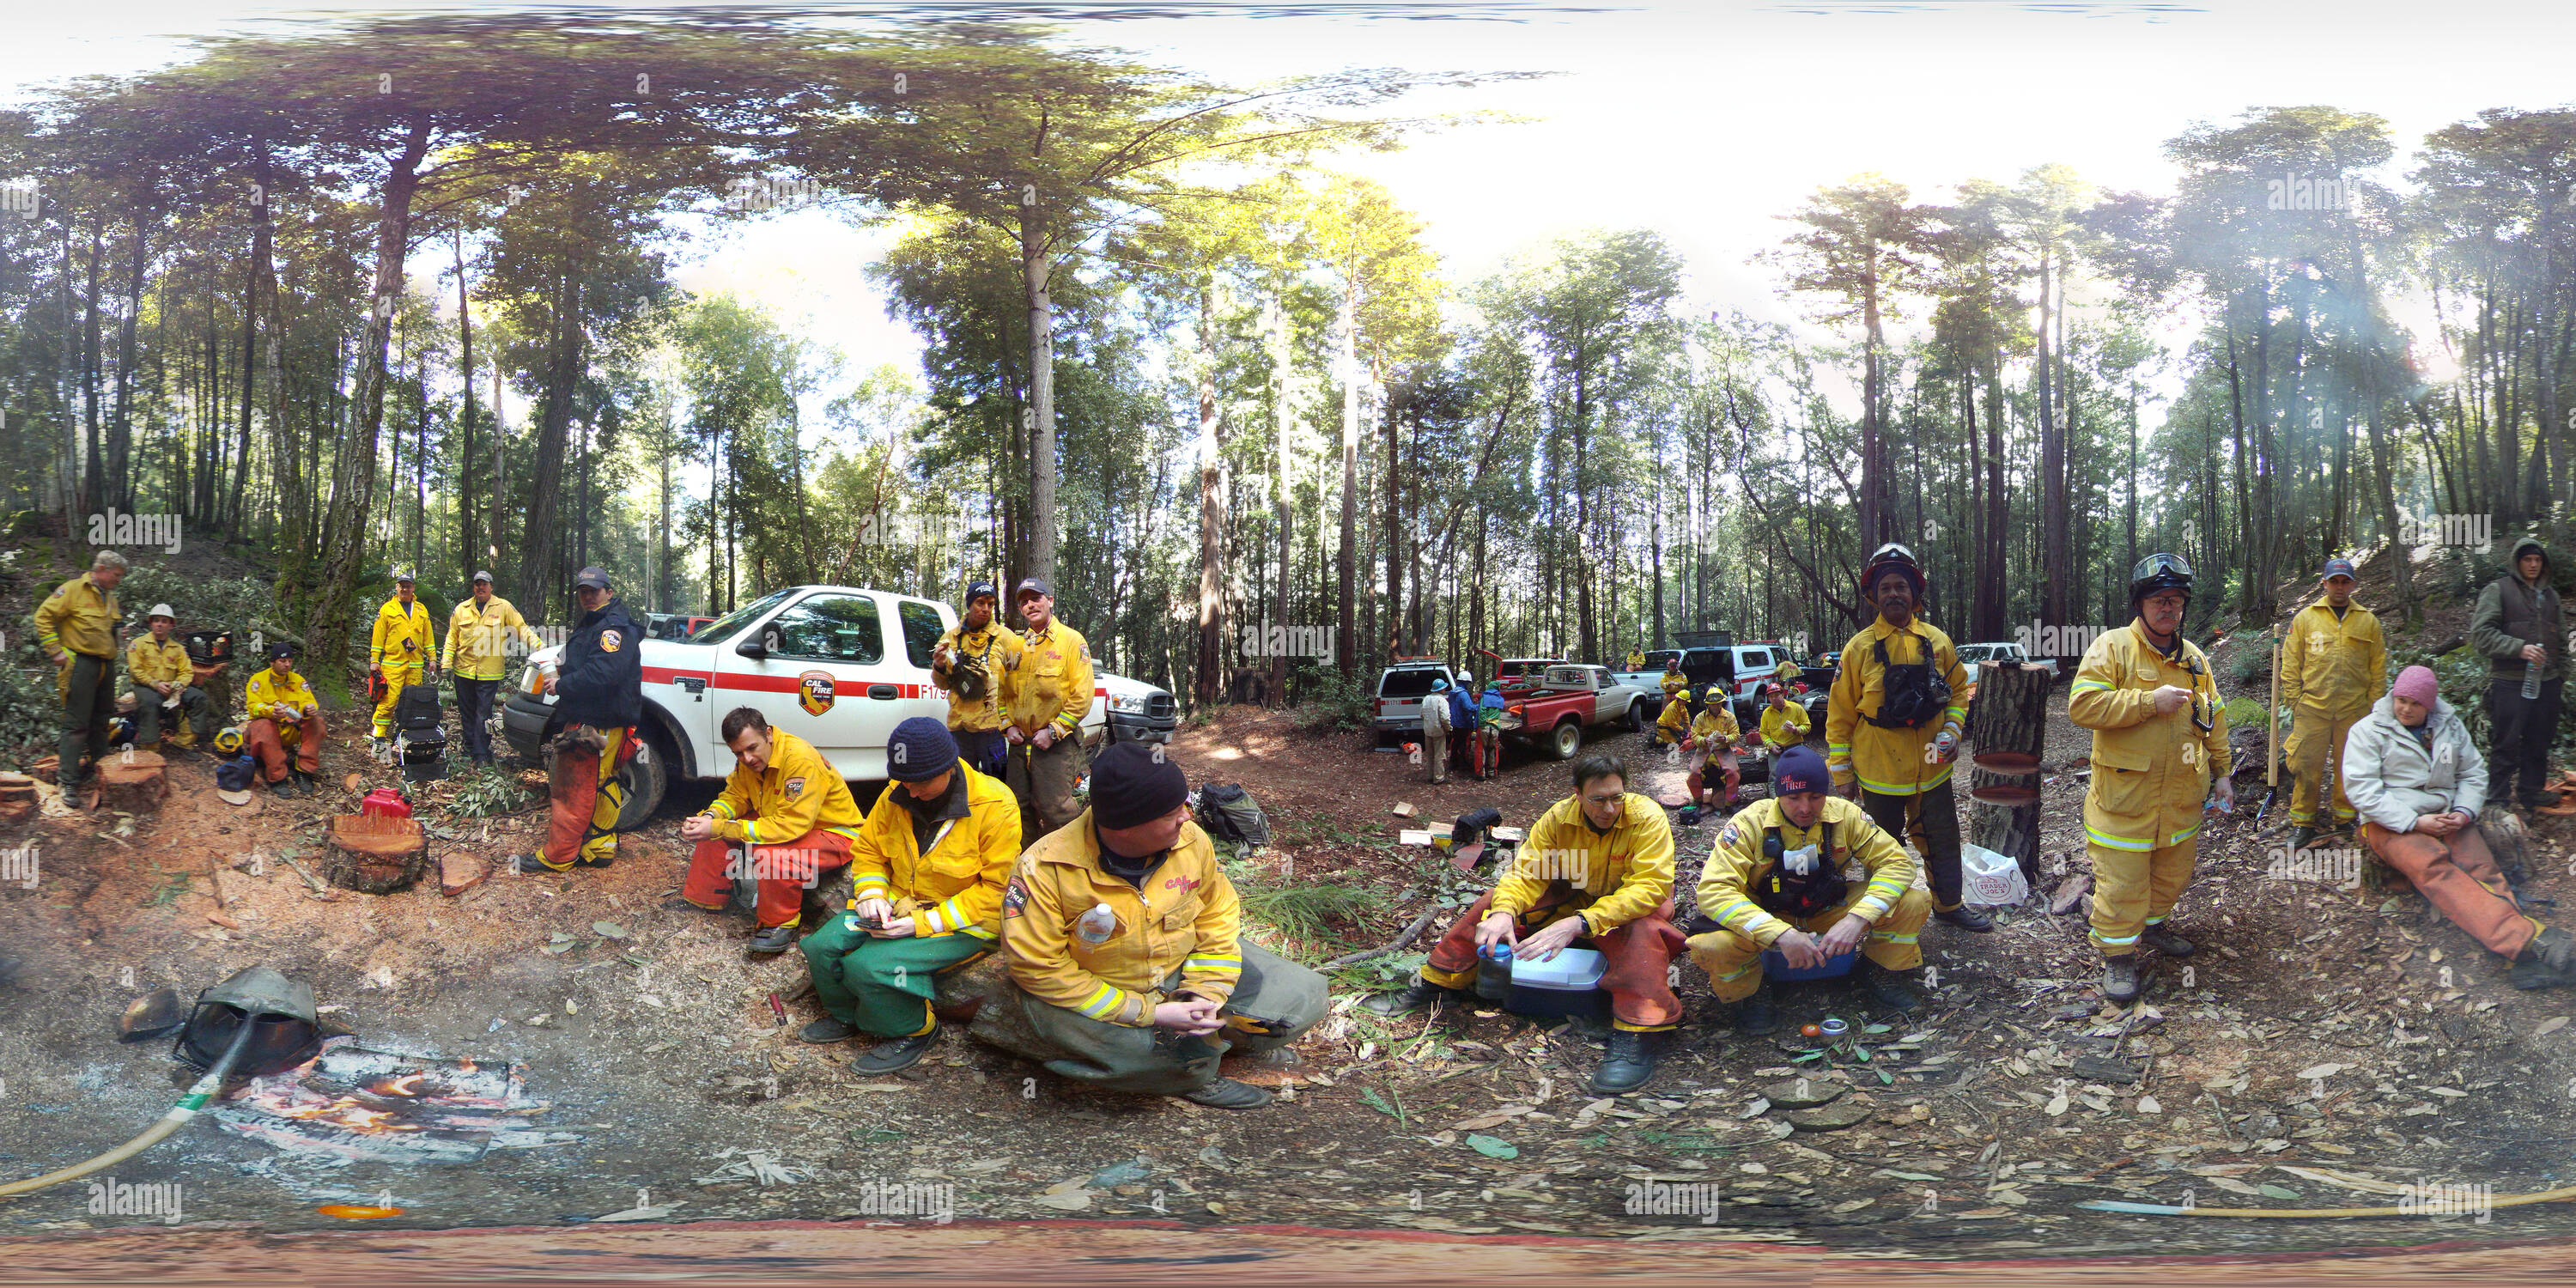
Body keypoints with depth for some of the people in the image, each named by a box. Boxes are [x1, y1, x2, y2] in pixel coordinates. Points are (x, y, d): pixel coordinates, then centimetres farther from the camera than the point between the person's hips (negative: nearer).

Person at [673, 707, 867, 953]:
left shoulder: (801, 759, -31)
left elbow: (790, 826, -35)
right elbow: (735, 796, 7)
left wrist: (719, 829, -34)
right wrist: (710, 817, -18)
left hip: (835, 833, -8)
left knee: (770, 854, -35)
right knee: (713, 826, -1)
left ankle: (780, 924, -13)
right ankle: (702, 900, 17)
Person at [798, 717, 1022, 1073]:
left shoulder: (995, 805, -19)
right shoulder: (896, 796, 0)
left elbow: (997, 888, -19)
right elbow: (867, 849, 15)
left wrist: (926, 922, -24)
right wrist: (871, 893, -8)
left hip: (962, 923, -7)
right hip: (896, 908, 7)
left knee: (869, 965, -26)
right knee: (821, 947, -11)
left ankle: (913, 1032, 1)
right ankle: (847, 1016, 18)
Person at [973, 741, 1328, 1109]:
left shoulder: (1191, 840, -14)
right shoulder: (1046, 869, -28)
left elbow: (1218, 913, 3)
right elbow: (1040, 968, -26)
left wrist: (1207, 992, -11)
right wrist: (1149, 1013, -29)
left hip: (1183, 968, 4)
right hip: (1093, 991, -4)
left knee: (1303, 997, -2)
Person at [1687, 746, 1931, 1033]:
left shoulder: (1844, 815, -13)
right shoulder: (1750, 824, -21)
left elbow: (1897, 862, -13)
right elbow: (1713, 890, -30)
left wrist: (1859, 919, -30)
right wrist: (1780, 935, -42)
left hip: (1831, 912, 3)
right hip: (1767, 920, -3)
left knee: (1915, 903, -19)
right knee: (1711, 946, -36)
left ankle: (1883, 974, 10)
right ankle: (1745, 995, -1)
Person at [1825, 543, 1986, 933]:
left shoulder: (1936, 641, 2)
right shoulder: (1861, 647, -6)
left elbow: (1958, 691, 14)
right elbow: (1840, 715, -3)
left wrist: (1951, 731, -4)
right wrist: (1841, 773, -4)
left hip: (1931, 767, 3)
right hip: (1879, 769, -3)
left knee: (1943, 838, 13)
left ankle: (1949, 904, 31)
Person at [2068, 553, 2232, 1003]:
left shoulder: (2194, 658, 11)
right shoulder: (2112, 647, -9)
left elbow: (2213, 719, 20)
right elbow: (2082, 705, -21)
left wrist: (2221, 771, 16)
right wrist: (2149, 701, -21)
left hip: (2181, 795, 6)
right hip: (2124, 795, -6)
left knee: (2173, 871, 18)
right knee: (2121, 878, -4)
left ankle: (2153, 924, 40)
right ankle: (2117, 954, 9)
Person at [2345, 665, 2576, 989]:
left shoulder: (2450, 726, 15)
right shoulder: (2368, 731, 0)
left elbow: (2474, 774, 20)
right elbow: (2364, 792, -8)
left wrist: (2464, 813, -2)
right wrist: (2416, 822, -16)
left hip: (2447, 817, 5)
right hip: (2391, 824, -4)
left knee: (2483, 869, -26)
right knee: (2435, 868, -35)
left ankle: (2528, 961, -48)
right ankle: (2528, 938, -53)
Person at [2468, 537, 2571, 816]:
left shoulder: (2550, 595, 17)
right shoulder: (2497, 591, -3)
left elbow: (2562, 638, 25)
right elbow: (2481, 633, -12)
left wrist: (2562, 673, 20)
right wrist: (2519, 648, -21)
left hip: (2546, 680, 6)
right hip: (2510, 681, -6)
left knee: (2539, 742, 12)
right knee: (2506, 744, -3)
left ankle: (2532, 791, 25)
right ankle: (2500, 798, 6)